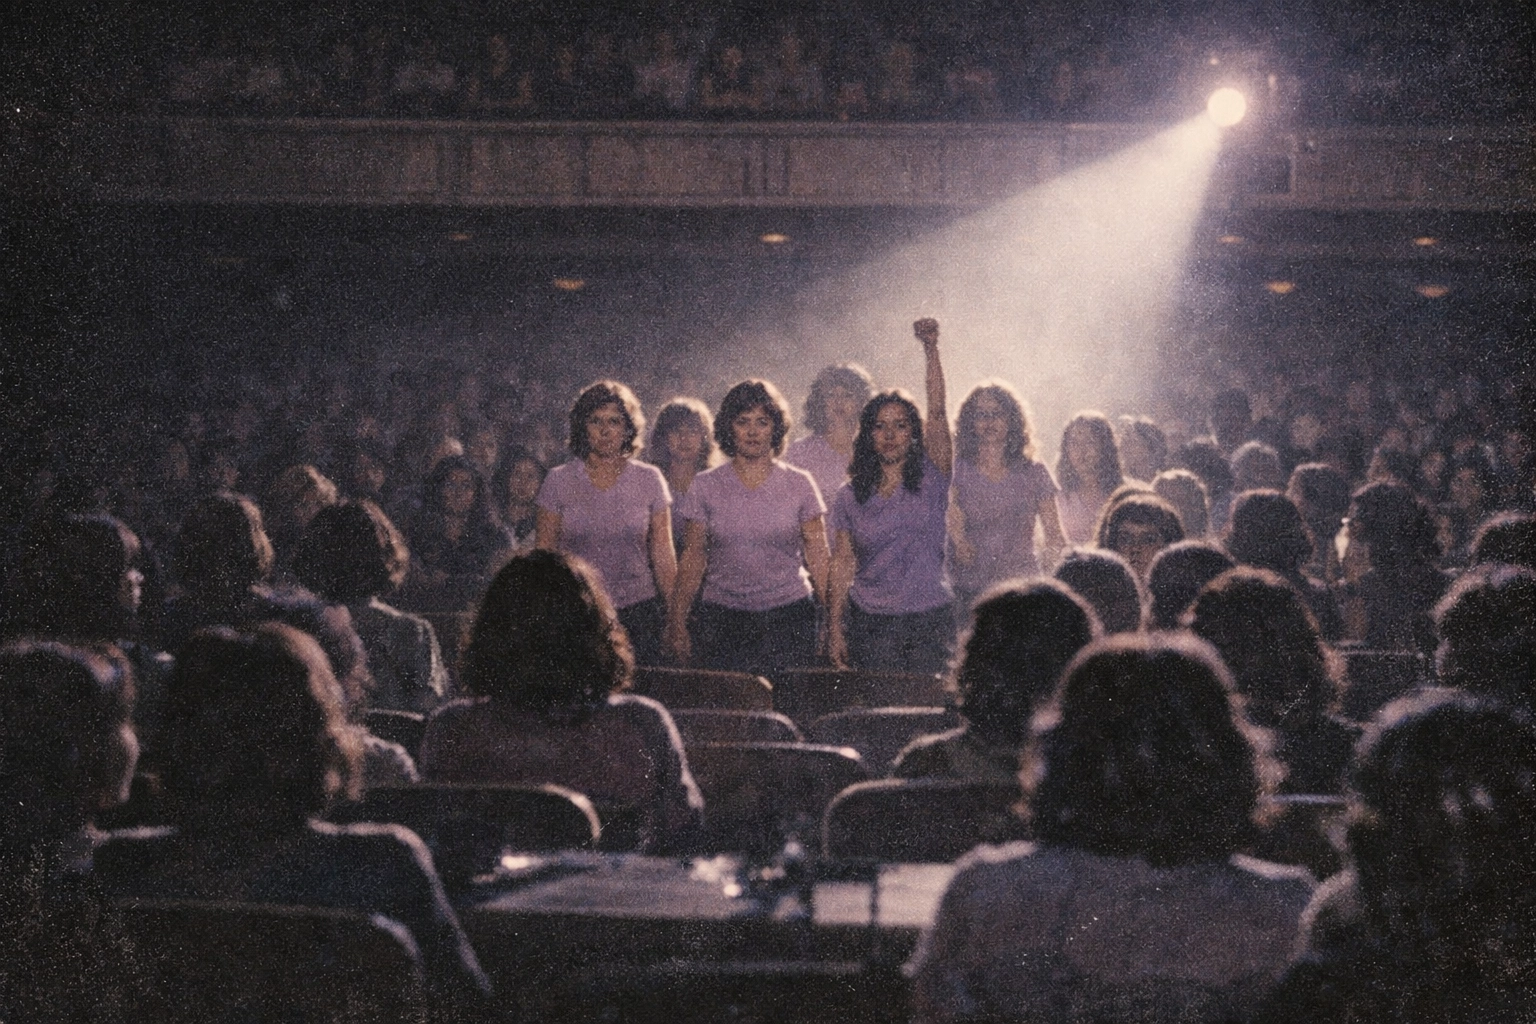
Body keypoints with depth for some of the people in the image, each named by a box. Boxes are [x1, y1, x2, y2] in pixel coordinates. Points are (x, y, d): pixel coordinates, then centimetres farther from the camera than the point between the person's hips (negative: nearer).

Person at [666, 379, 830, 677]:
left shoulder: (799, 484, 5)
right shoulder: (705, 487, 5)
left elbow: (818, 557, 5)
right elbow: (693, 558, 6)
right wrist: (677, 623, 1)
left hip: (789, 616, 0)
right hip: (722, 617, 0)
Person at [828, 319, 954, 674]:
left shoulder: (930, 479, 2)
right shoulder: (850, 497, 6)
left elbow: (937, 411, -10)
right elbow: (842, 564, 7)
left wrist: (931, 349, -20)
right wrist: (835, 628, 1)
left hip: (930, 620, -1)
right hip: (871, 624, 1)